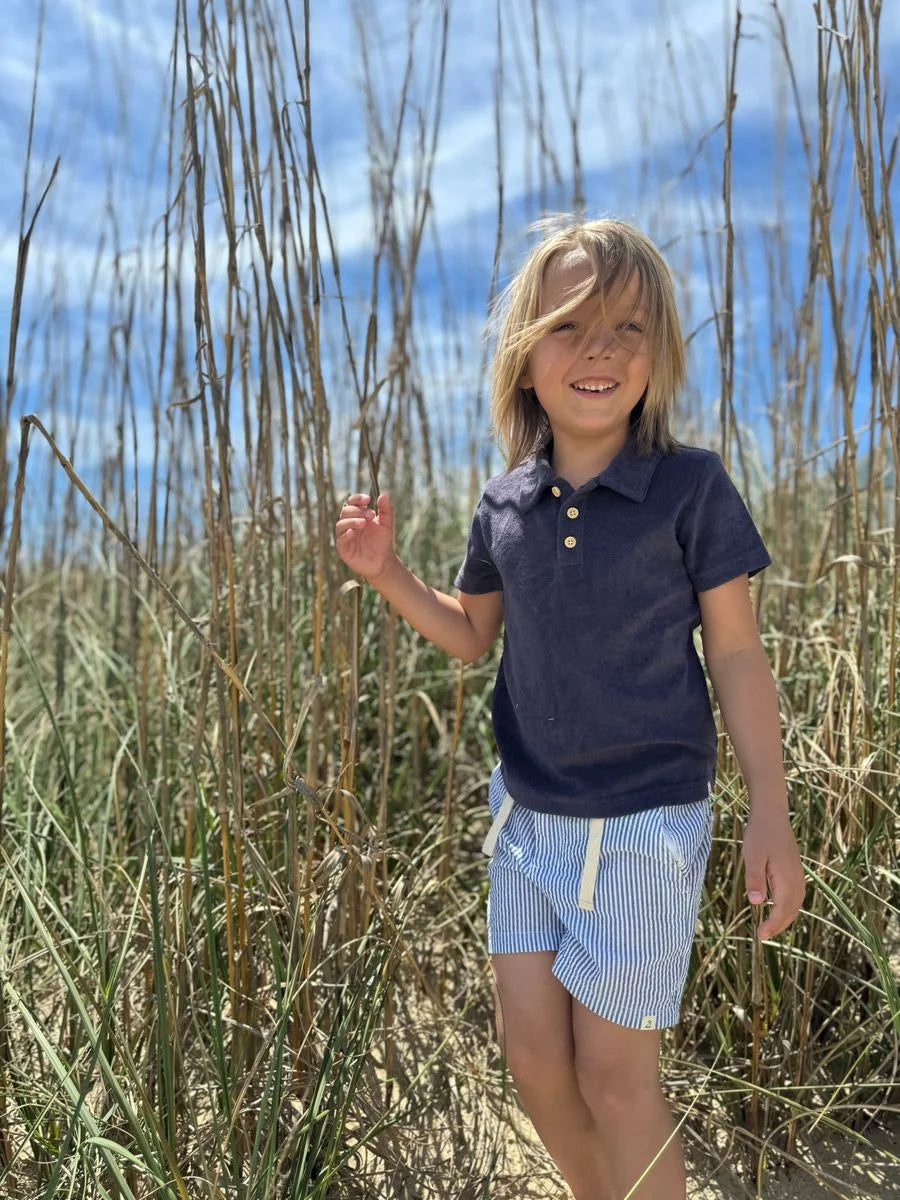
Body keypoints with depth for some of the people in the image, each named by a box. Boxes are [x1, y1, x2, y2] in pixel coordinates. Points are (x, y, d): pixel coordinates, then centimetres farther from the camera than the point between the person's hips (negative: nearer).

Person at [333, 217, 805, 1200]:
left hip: (646, 822, -4)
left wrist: (769, 816, -8)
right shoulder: (503, 502, 0)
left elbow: (736, 654, -6)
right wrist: (385, 573, -2)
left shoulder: (691, 486, -11)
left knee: (613, 1073, 5)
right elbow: (471, 633, 14)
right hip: (528, 814, 5)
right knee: (531, 1055, 13)